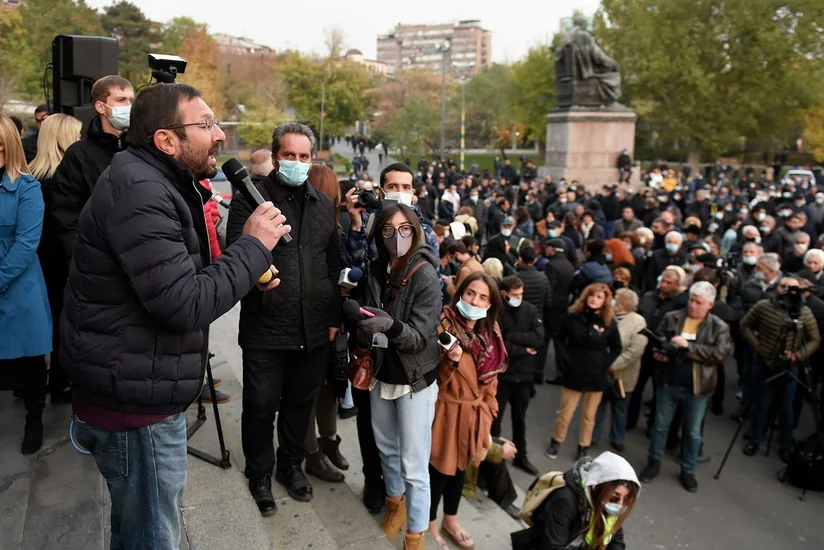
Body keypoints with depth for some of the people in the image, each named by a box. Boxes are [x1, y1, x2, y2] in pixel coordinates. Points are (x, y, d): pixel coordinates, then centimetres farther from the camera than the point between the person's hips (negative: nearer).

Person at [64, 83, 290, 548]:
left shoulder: (161, 183, 11)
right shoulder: (139, 191, -23)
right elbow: (184, 306, -29)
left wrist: (248, 272, 3)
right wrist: (256, 246, -21)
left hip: (138, 389, 10)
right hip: (134, 401, -10)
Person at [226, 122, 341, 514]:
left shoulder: (323, 204, 11)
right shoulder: (250, 198, -3)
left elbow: (333, 264, 12)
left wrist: (334, 317, 10)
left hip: (314, 330, 4)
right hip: (265, 327, -4)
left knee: (300, 403, 18)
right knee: (261, 406, 9)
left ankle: (291, 465, 40)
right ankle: (260, 475, 32)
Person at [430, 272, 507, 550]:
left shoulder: (490, 336, 1)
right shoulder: (444, 326, -16)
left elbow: (489, 382, 10)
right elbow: (434, 379, -16)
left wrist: (487, 421, 10)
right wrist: (450, 360, -35)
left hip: (472, 414, 6)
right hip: (446, 411, -5)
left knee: (460, 467, 19)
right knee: (439, 468, 5)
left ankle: (450, 521, 40)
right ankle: (430, 525, 28)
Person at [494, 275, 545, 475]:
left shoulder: (531, 311, 0)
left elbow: (538, 338, -11)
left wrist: (511, 336, -16)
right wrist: (523, 350, -11)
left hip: (524, 374, 4)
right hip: (501, 373, -4)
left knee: (520, 418, 20)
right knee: (495, 417, 5)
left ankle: (521, 456, 35)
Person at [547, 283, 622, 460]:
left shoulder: (609, 323, -3)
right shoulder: (573, 317, -4)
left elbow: (616, 348, 8)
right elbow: (559, 339, 5)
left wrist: (605, 364, -4)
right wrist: (563, 359, -6)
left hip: (596, 376, 1)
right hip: (573, 373, -1)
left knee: (589, 415, 13)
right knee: (565, 413, 8)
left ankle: (584, 448, 28)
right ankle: (556, 442, 28)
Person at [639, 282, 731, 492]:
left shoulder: (719, 327, -5)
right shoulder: (671, 318, -1)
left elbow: (720, 354, -17)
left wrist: (688, 346, -24)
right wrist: (657, 353, -17)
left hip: (697, 388, -1)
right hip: (668, 382, 1)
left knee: (693, 431, 14)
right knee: (660, 425, 15)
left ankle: (688, 470, 31)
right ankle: (654, 462, 31)